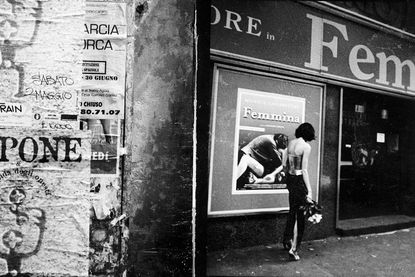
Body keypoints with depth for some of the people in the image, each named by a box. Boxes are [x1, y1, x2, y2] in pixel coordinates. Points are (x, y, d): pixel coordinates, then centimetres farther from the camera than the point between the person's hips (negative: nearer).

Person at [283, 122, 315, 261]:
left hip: (290, 178, 7)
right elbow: (304, 170, -17)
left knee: (292, 211, 22)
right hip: (299, 180, -7)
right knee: (300, 215, 3)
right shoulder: (306, 146, -14)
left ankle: (287, 241, 33)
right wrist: (309, 191, -16)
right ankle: (293, 248, 5)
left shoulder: (291, 143, 6)